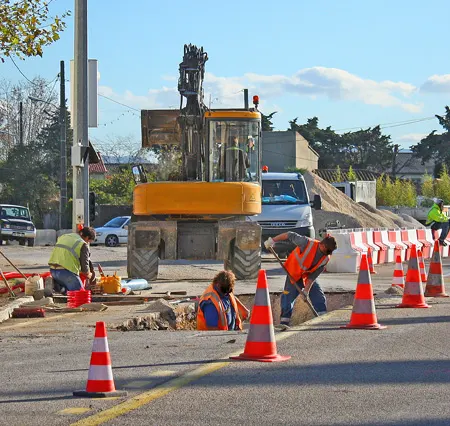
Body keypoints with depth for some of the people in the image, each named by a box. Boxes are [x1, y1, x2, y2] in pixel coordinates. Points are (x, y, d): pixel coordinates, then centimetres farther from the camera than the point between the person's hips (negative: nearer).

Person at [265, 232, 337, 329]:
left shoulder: (326, 258, -17)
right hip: (294, 274, -4)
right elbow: (290, 235, -22)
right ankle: (284, 322, -4)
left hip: (309, 277, 4)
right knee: (288, 297, -11)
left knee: (319, 298, -3)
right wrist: (273, 240, -20)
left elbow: (313, 276, -15)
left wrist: (306, 290, -20)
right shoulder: (307, 243, -31)